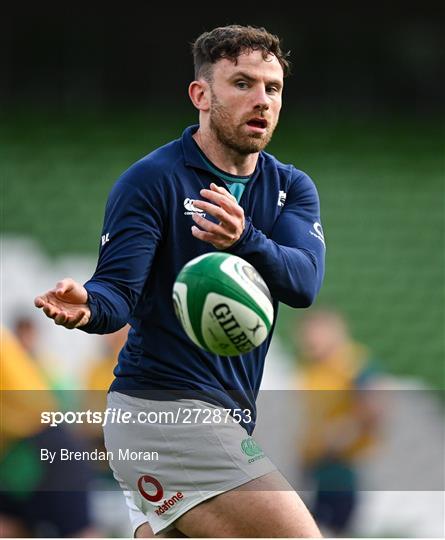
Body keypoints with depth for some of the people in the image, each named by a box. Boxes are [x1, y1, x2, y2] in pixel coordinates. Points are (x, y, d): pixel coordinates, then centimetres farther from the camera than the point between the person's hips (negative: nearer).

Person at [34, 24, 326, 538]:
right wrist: (87, 307, -39)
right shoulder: (151, 180, -7)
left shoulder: (291, 188, 9)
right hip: (162, 406, -7)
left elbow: (304, 282, -10)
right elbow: (119, 289, -14)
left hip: (226, 416, 7)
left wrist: (245, 240, -32)